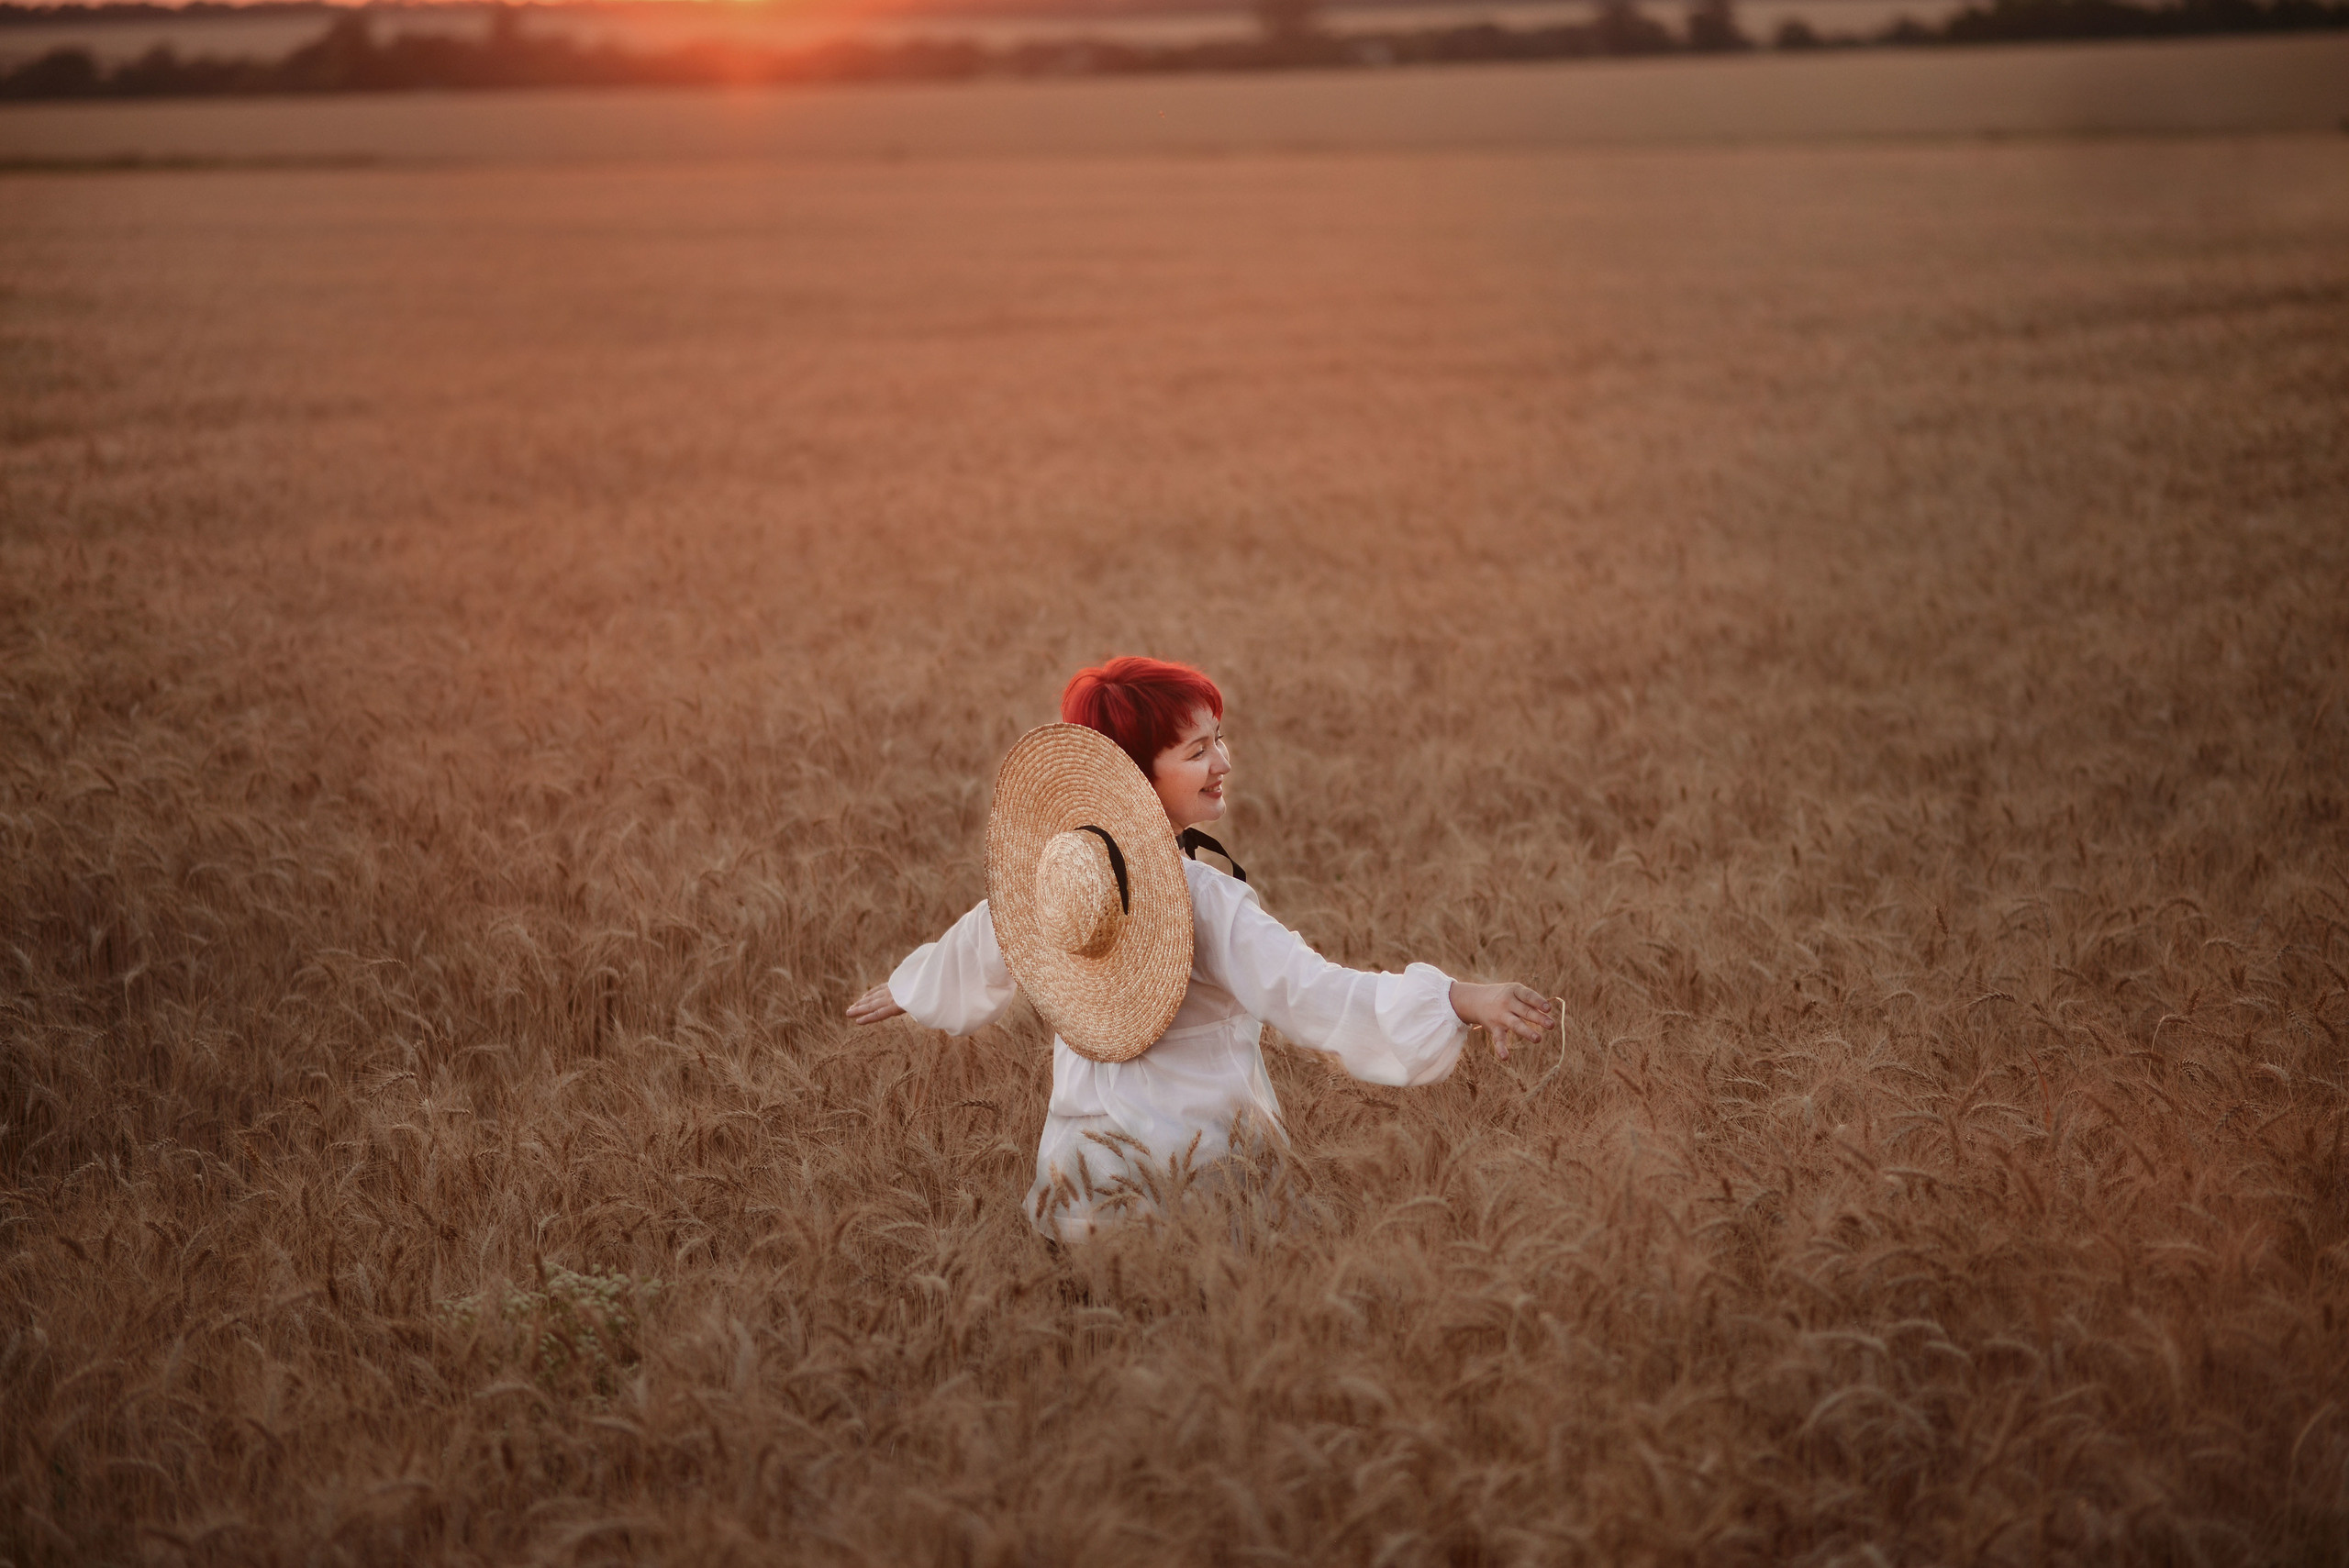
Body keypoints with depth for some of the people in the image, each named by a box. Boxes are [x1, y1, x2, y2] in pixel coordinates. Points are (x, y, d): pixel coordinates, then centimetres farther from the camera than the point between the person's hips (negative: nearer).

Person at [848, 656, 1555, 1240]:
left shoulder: (1054, 864, 1)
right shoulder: (1203, 899, -22)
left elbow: (981, 946, 21)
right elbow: (1313, 994, -31)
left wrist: (907, 989, 43)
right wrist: (1459, 1000, -38)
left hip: (1077, 1177, 7)